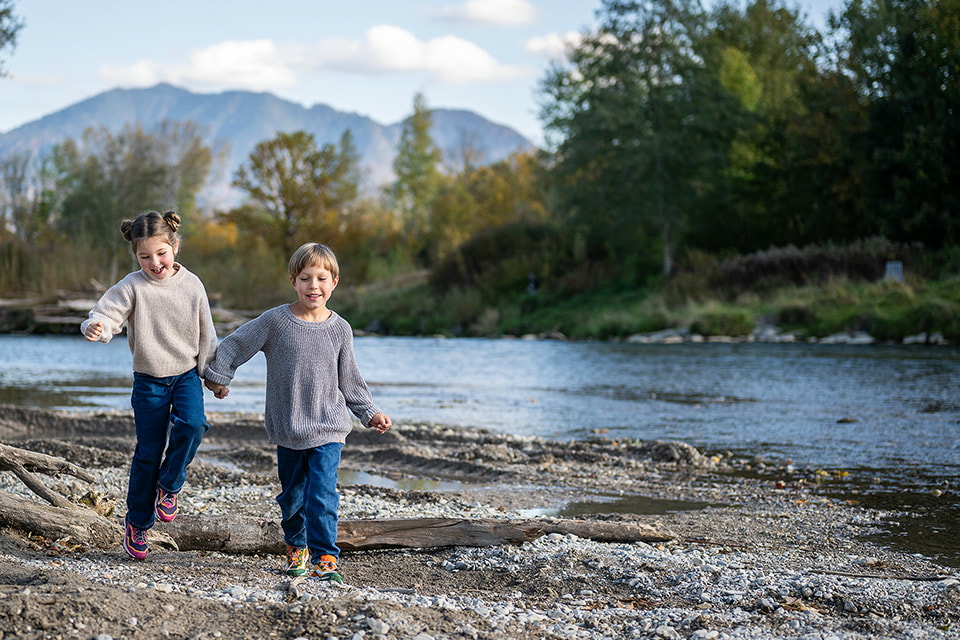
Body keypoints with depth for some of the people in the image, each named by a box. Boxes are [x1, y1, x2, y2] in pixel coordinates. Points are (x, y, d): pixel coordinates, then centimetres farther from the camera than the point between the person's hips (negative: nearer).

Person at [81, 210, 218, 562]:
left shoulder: (192, 285, -2)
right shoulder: (132, 287, -9)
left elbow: (206, 333, 7)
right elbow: (107, 313, -19)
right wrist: (96, 327, -43)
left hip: (186, 374, 1)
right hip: (148, 380, -1)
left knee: (192, 424, -26)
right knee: (148, 453, 3)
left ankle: (169, 485, -2)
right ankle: (137, 521, 19)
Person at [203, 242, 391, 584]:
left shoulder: (340, 329, 1)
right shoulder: (275, 321, -5)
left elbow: (349, 379, 11)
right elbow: (234, 345, 5)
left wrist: (370, 413, 9)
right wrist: (218, 376, 7)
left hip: (328, 429, 0)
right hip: (288, 429, 1)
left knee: (322, 494, -14)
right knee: (292, 494, 13)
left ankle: (325, 556, -9)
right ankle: (296, 546, 36)